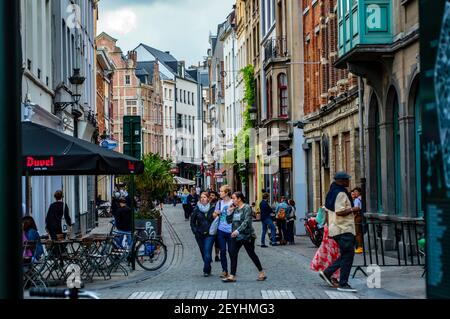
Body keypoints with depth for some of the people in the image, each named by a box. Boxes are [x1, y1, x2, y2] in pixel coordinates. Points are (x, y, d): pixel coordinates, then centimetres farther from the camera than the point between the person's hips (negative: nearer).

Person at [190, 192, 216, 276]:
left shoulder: (213, 208, -2)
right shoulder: (196, 209, 2)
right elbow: (192, 221, 7)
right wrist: (195, 231, 0)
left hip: (209, 234, -3)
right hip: (200, 235, 3)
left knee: (207, 253, -11)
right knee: (203, 253, 9)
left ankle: (206, 270, -1)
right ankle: (208, 269, 23)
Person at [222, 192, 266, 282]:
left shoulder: (246, 208, -10)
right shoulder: (235, 209, 11)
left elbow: (246, 221, -20)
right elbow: (229, 221, 12)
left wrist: (237, 230, -29)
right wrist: (230, 212, -3)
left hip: (246, 236, -6)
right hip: (236, 236, 6)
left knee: (251, 254, 3)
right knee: (233, 254, -3)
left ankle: (262, 273, 18)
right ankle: (232, 276, -2)